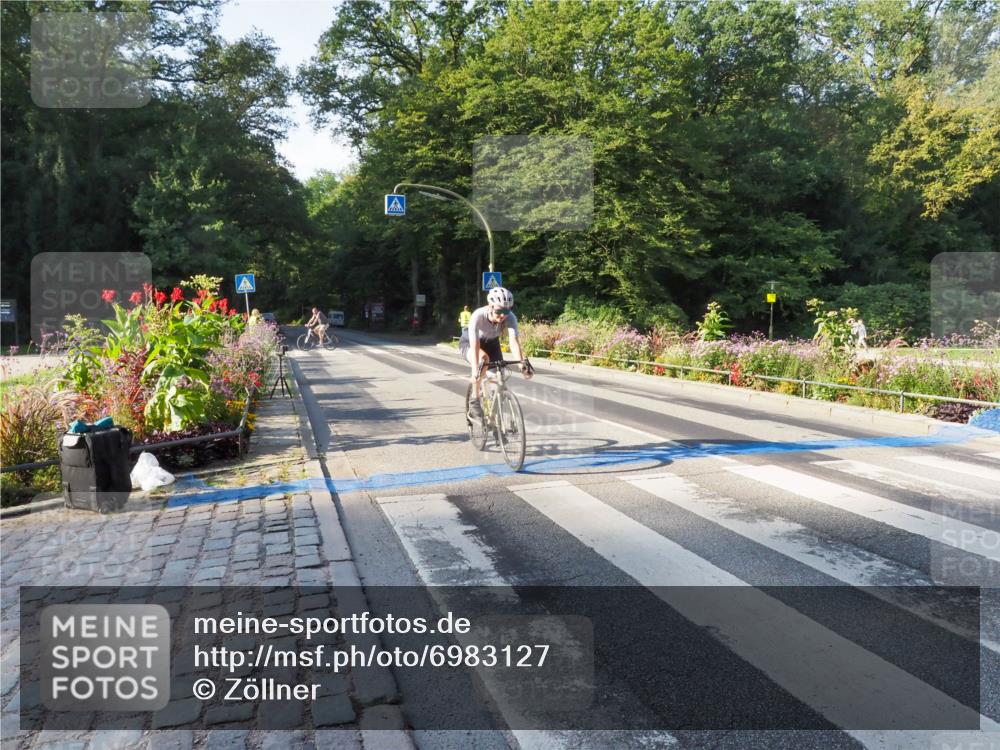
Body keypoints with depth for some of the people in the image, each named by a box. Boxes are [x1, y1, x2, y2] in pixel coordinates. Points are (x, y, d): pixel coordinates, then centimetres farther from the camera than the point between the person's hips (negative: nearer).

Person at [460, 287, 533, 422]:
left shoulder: (510, 317, -30)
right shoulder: (478, 316, -38)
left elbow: (514, 341, -40)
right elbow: (475, 345, -46)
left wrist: (522, 363, -55)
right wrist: (475, 370, -57)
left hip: (491, 342, 4)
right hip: (469, 343, -4)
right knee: (483, 358, -36)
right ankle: (474, 402, -23)